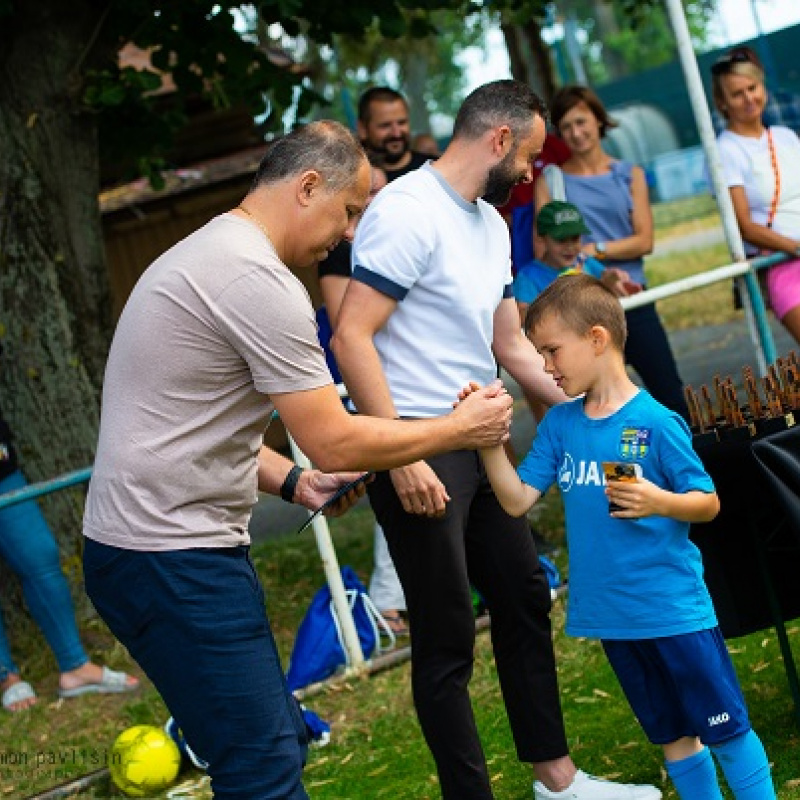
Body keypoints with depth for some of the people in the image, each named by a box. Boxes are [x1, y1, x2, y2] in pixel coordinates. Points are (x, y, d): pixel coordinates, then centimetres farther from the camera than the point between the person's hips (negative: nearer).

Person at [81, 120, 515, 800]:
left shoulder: (206, 254, 16)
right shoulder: (259, 281, -18)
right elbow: (335, 443, -16)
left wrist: (293, 481, 10)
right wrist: (462, 429, -4)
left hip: (154, 545, 11)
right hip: (173, 559, -11)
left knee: (278, 742, 15)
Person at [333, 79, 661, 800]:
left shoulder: (491, 223, 15)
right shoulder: (407, 212, -15)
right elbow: (352, 338, -21)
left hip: (478, 444, 10)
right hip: (417, 454, -10)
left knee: (525, 600, 17)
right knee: (447, 641, -2)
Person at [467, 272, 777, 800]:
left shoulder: (654, 422, -14)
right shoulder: (559, 424, 3)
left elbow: (708, 503, -8)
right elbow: (517, 499, -1)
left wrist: (659, 502, -28)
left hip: (675, 607, -6)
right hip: (611, 613, 6)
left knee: (725, 727, 3)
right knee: (671, 735, 18)